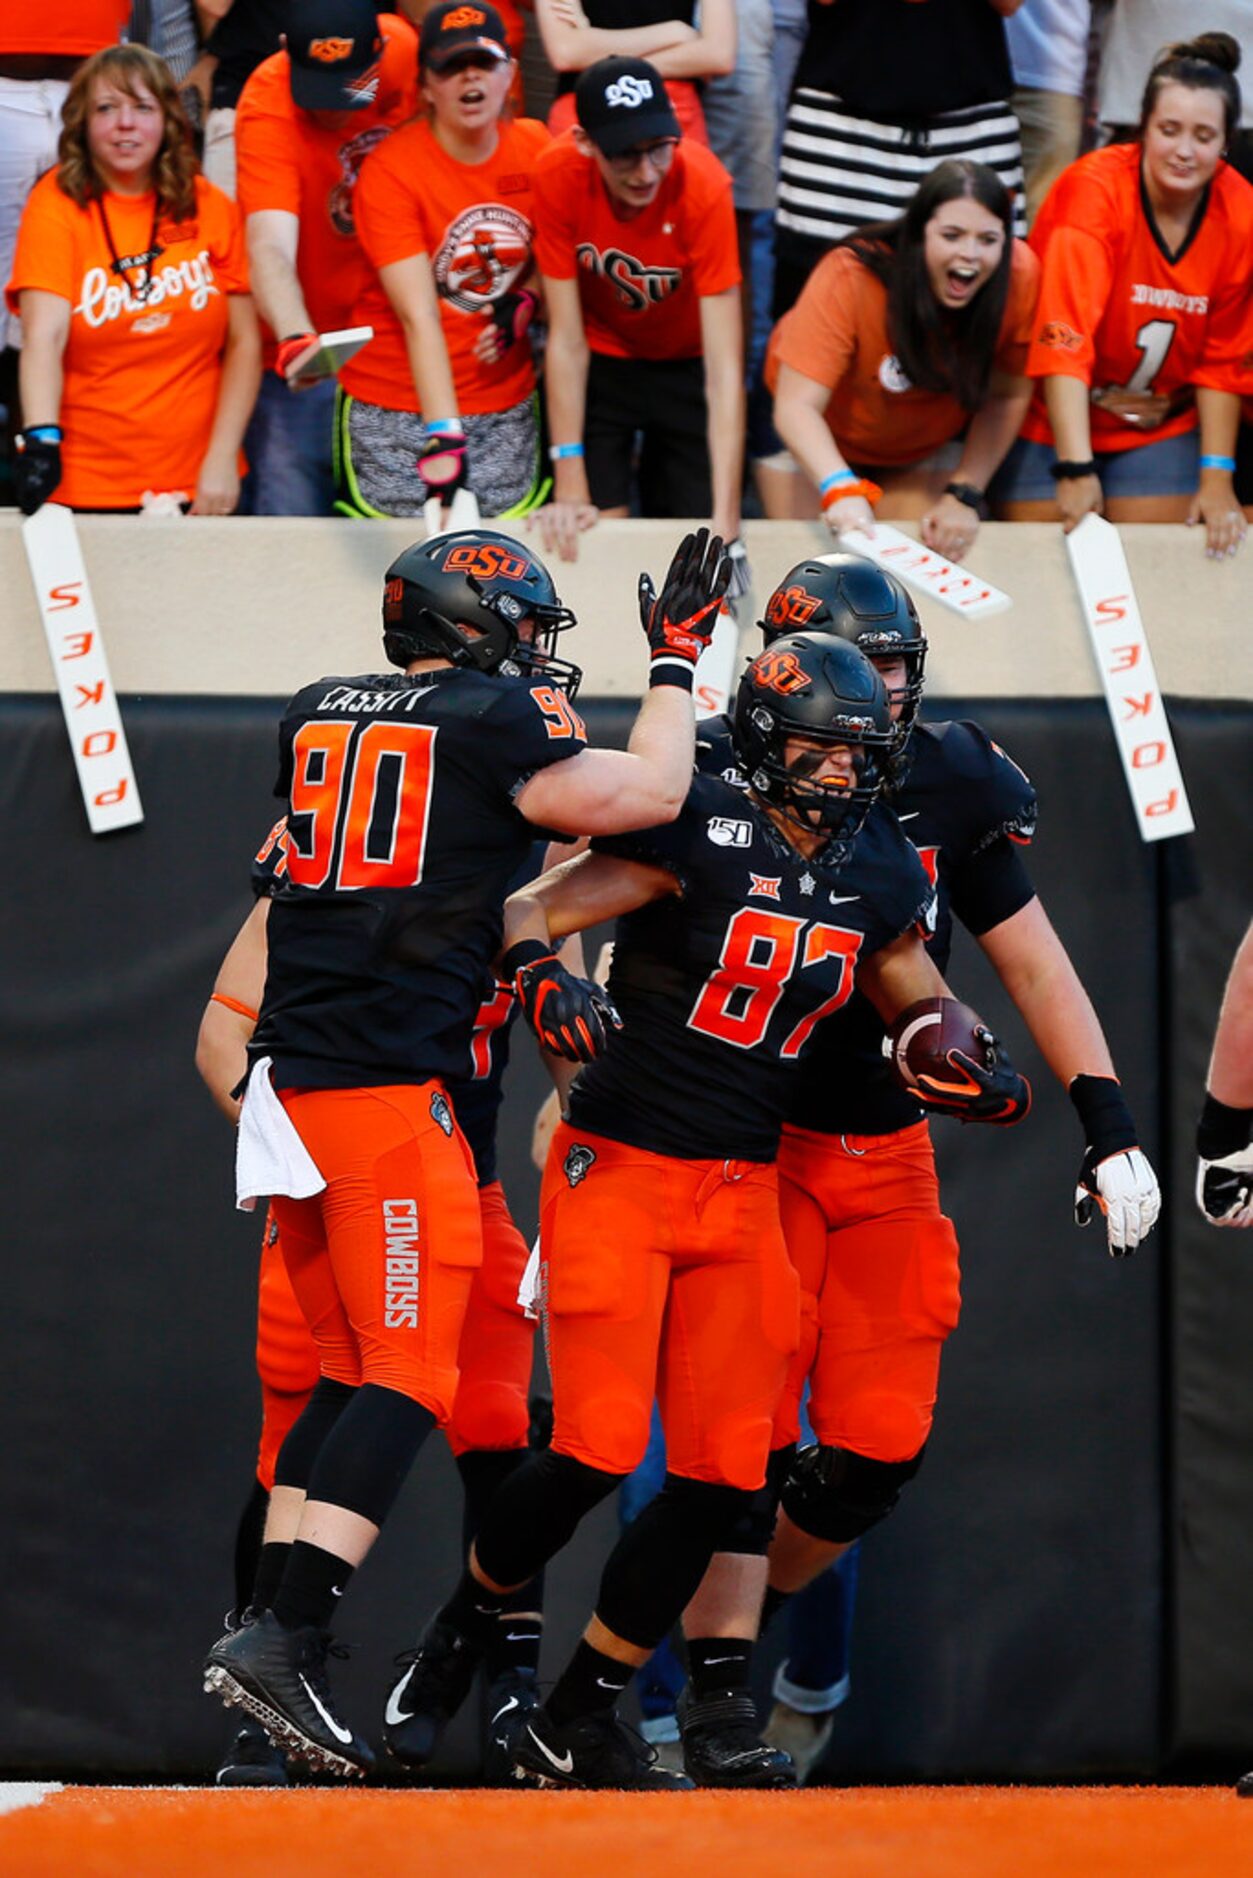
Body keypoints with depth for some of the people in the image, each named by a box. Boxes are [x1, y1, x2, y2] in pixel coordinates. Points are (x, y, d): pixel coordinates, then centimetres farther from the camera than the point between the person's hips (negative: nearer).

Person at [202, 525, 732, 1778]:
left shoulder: (315, 717, 14)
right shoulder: (492, 725, -6)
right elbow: (650, 795, -1)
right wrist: (677, 660, 12)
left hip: (292, 1085, 8)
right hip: (389, 1086, -8)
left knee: (348, 1372, 15)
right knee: (410, 1379, -7)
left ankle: (271, 1619, 8)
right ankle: (286, 1639, -19)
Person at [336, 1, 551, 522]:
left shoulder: (534, 148, 2)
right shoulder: (389, 170, -13)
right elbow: (418, 315, -21)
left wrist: (525, 304, -6)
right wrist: (442, 440, -30)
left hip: (507, 407, 4)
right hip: (395, 412, -4)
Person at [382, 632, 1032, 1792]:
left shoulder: (876, 874, 7)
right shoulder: (701, 832, -12)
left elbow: (916, 999, 22)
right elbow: (533, 909, -15)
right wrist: (541, 979, -36)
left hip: (743, 1187, 6)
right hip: (617, 1168, -6)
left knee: (722, 1471, 0)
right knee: (598, 1447, -14)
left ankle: (578, 1719, 12)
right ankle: (462, 1628, 14)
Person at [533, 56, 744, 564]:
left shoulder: (703, 185, -32)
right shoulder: (560, 174, -27)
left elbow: (724, 368, -33)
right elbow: (566, 337, -20)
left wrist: (726, 518, -40)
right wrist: (570, 486, -25)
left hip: (685, 364, -1)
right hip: (600, 364, 1)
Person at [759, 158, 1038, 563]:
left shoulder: (1019, 273, -28)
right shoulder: (851, 277, -36)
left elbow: (1007, 396, -13)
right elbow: (797, 405, -39)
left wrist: (965, 495, -21)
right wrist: (841, 491, -56)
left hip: (928, 447, 2)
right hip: (817, 438, -2)